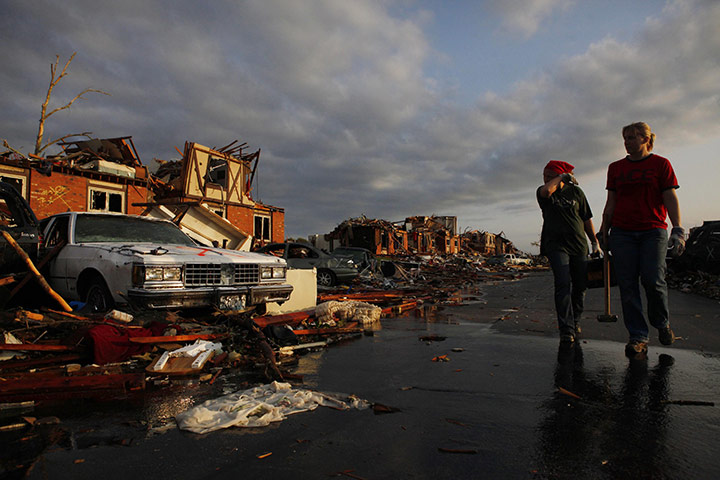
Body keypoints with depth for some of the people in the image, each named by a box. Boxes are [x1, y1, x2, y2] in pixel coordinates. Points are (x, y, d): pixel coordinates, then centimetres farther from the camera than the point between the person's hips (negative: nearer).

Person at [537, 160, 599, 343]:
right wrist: (563, 177, -9)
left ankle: (575, 321, 27)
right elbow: (547, 191, -24)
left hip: (578, 245, 3)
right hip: (555, 244, -3)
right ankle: (566, 329, -19)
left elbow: (587, 219, 12)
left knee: (580, 285, 6)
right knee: (563, 284, -17)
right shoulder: (542, 192, 4)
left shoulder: (575, 191, 9)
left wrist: (595, 242, 8)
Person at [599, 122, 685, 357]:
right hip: (622, 232, 3)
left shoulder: (660, 164, 6)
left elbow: (671, 199, 1)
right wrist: (603, 231, 10)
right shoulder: (615, 168, 14)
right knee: (627, 285, -4)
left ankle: (662, 323, 18)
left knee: (653, 280, -11)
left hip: (653, 231, -2)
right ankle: (638, 336, 2)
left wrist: (678, 229, -8)